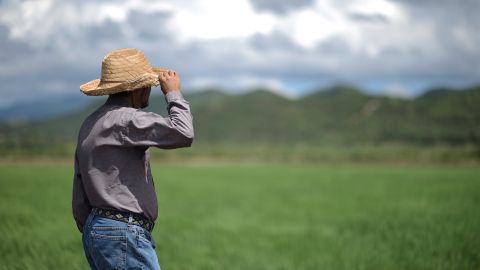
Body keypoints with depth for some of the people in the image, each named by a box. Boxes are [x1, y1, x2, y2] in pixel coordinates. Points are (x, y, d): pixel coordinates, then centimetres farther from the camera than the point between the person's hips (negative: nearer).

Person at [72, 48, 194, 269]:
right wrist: (173, 93, -9)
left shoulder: (91, 124, 16)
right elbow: (183, 134, -25)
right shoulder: (123, 120, -14)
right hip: (123, 236, -10)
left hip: (96, 230, 10)